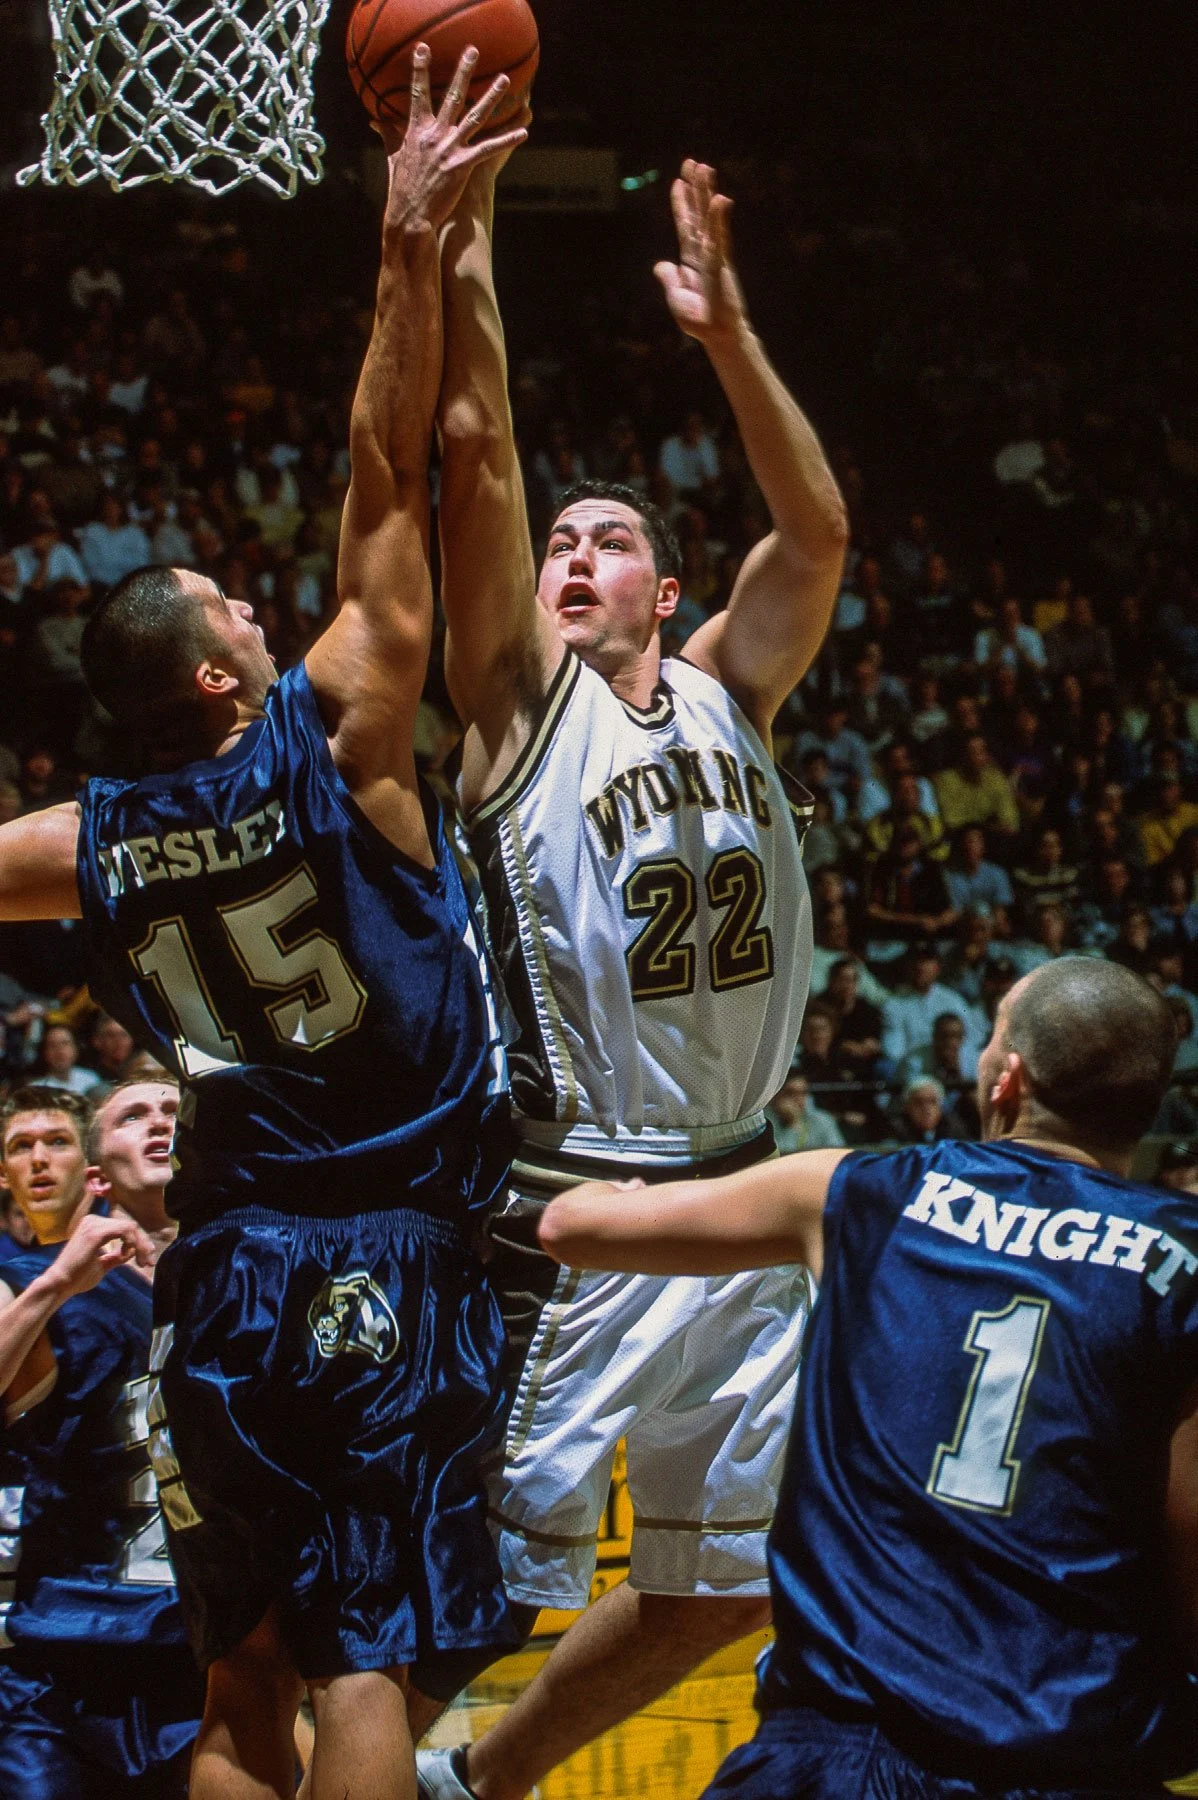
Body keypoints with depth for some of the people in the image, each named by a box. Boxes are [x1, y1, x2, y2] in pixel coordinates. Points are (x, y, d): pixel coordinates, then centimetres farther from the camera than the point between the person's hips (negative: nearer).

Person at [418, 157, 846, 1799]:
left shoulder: (727, 689, 12)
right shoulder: (522, 693, 0)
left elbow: (819, 528, -2)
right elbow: (476, 460, -11)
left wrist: (726, 332, -11)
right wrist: (461, 260, -18)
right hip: (574, 1215, -6)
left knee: (720, 1588, 15)